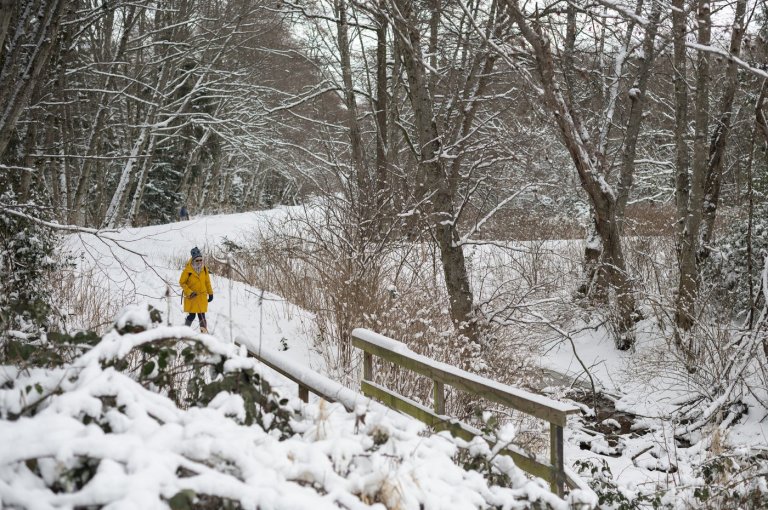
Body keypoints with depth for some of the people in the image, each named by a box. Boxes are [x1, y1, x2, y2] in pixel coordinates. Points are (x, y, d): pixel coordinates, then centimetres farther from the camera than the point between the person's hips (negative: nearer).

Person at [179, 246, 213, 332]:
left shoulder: (204, 269, 4)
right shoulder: (188, 270, -10)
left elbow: (207, 282, 14)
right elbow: (182, 282, -4)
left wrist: (210, 293, 14)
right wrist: (189, 292, -13)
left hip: (202, 296, 3)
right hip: (191, 297, -3)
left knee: (202, 316, 1)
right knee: (191, 316, -1)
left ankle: (204, 332, 5)